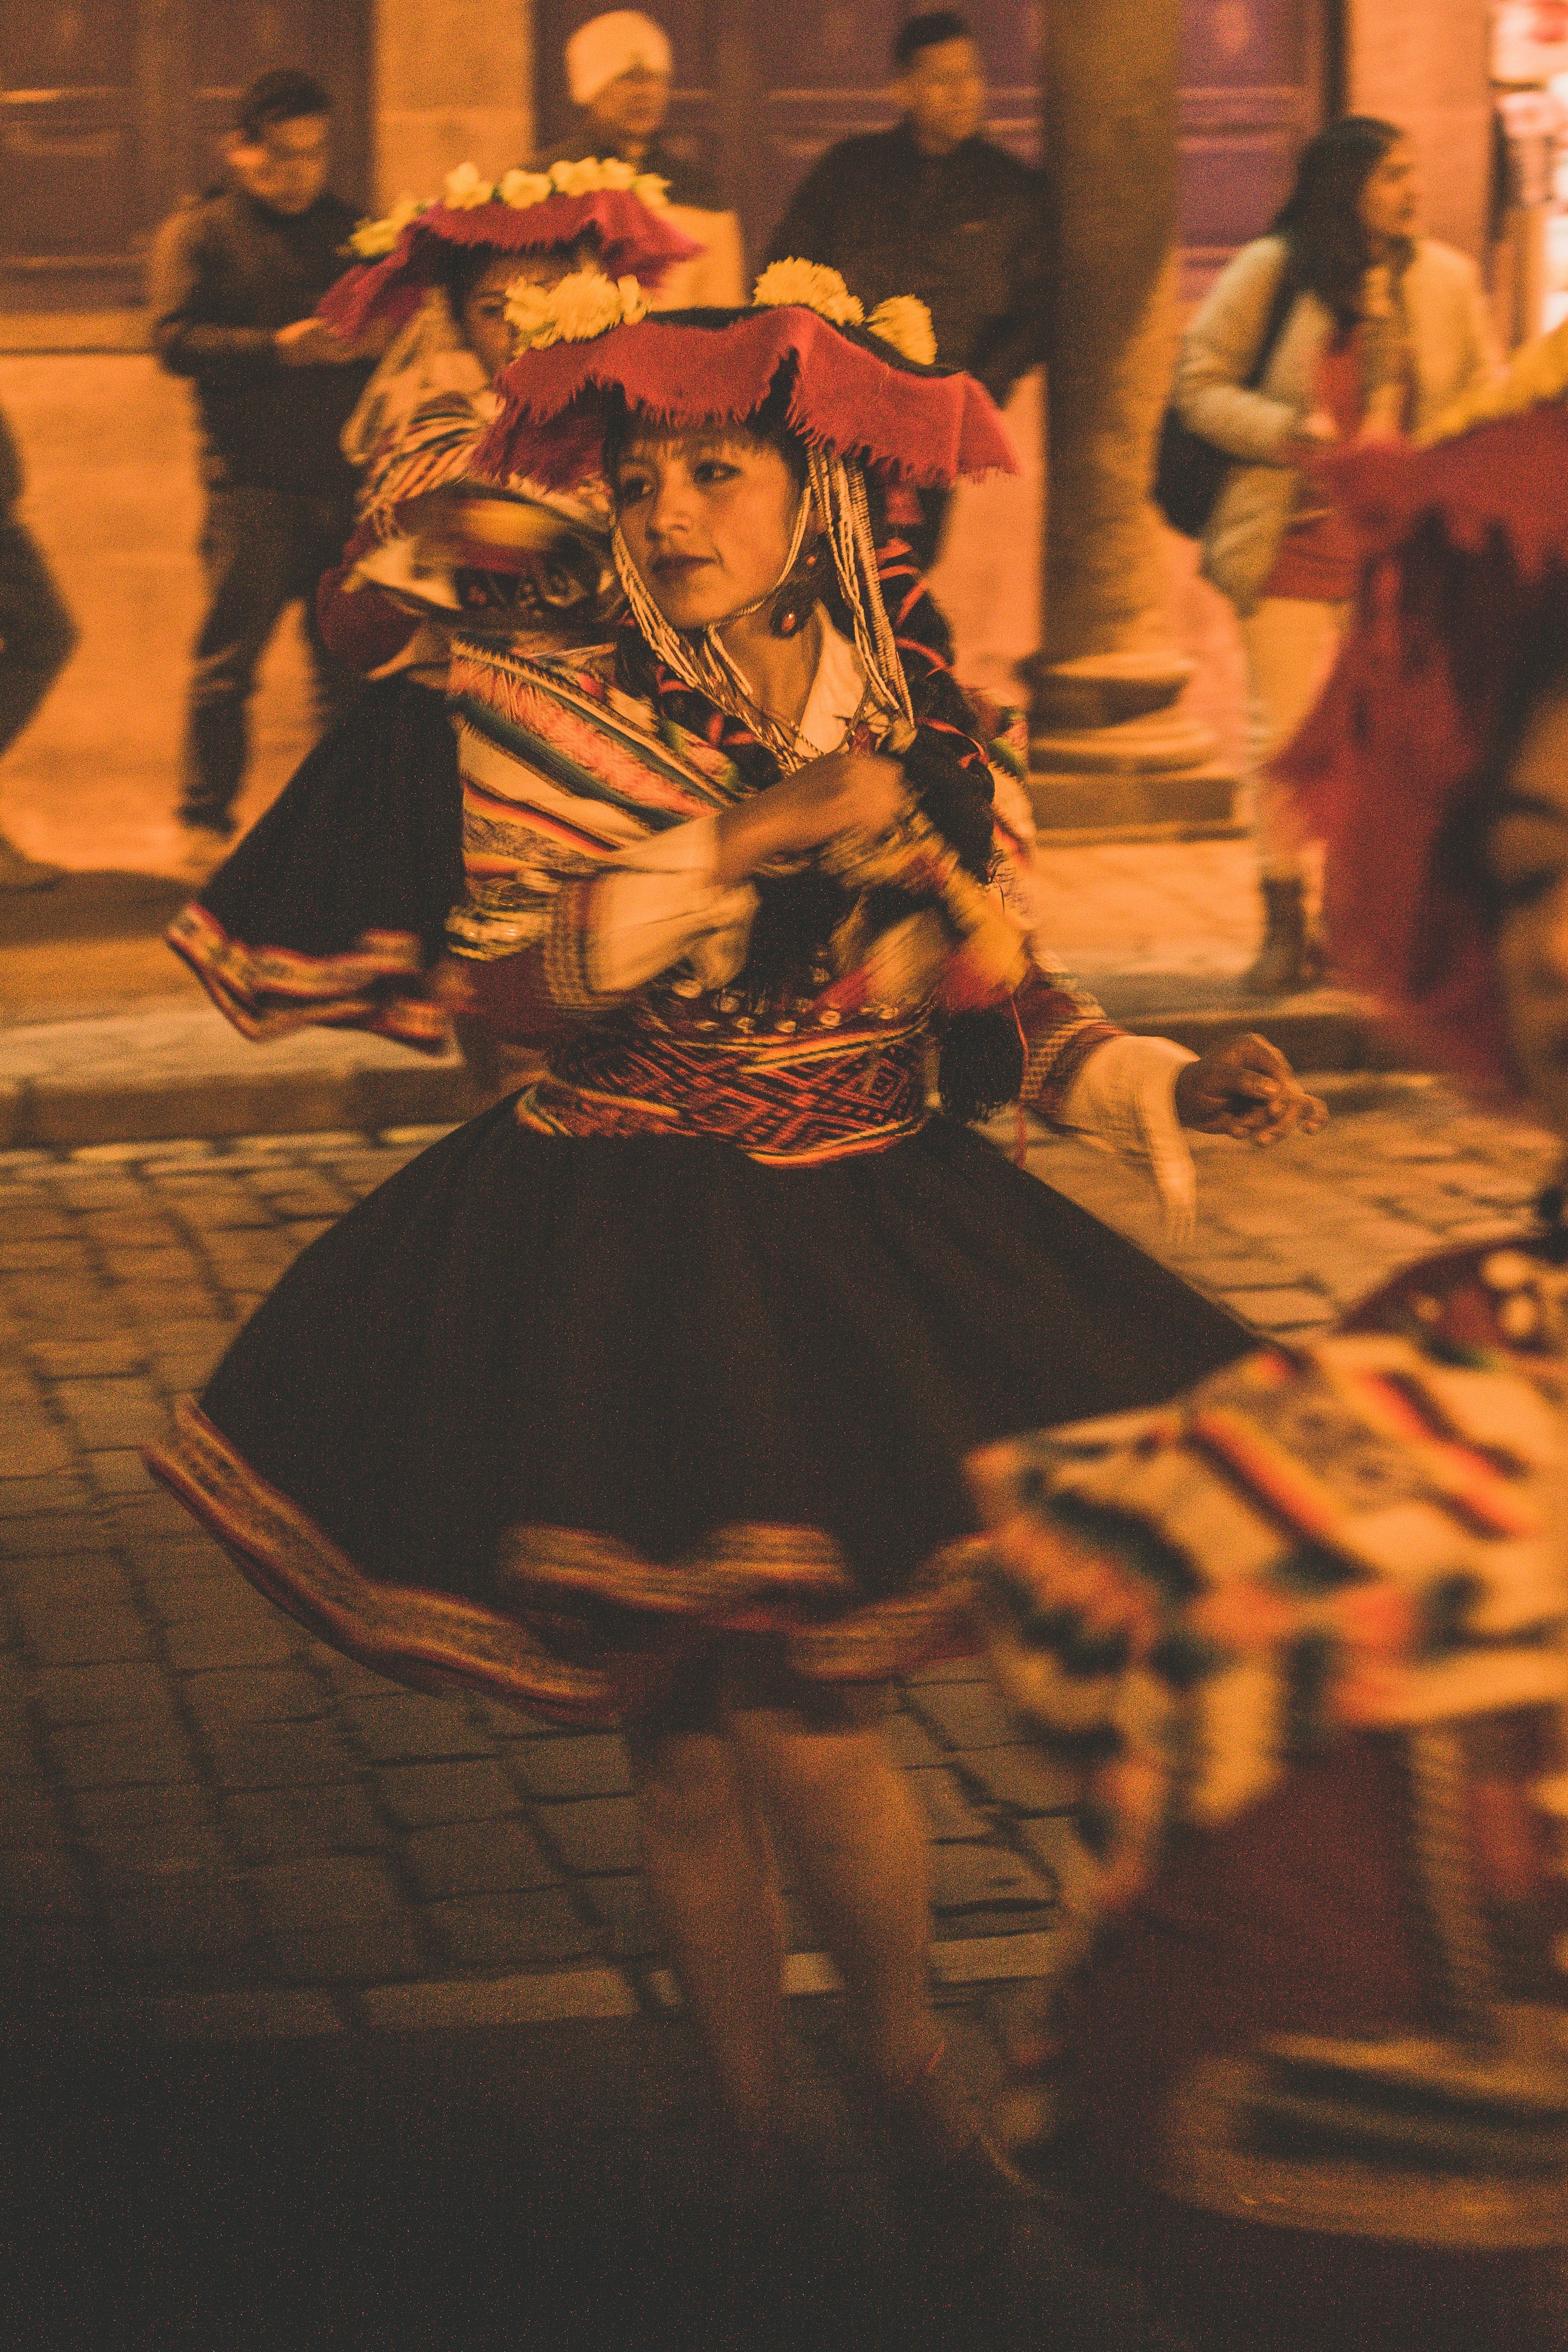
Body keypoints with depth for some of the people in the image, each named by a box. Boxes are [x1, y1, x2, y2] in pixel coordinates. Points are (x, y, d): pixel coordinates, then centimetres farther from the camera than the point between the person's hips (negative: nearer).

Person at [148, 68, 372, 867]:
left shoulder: (348, 230, 17)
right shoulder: (197, 232, 5)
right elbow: (177, 339, -8)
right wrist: (280, 347, -21)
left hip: (343, 477, 4)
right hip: (252, 479, -3)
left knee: (350, 655, 3)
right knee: (230, 656, -3)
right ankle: (206, 818, 6)